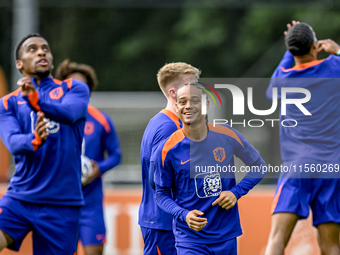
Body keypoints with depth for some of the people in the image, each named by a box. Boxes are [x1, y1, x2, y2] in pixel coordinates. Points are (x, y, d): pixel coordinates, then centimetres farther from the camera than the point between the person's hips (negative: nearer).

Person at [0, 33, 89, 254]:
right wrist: (34, 140, -33)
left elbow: (69, 113, -16)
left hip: (63, 203, 0)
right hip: (19, 199, 0)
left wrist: (37, 101, -36)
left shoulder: (74, 89, 8)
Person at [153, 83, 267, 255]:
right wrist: (183, 215, -18)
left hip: (226, 236, 3)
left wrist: (236, 192, -5)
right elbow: (162, 194, 1)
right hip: (189, 239, -3)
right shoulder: (167, 149, -8)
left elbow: (259, 167, 10)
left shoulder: (227, 136, -2)